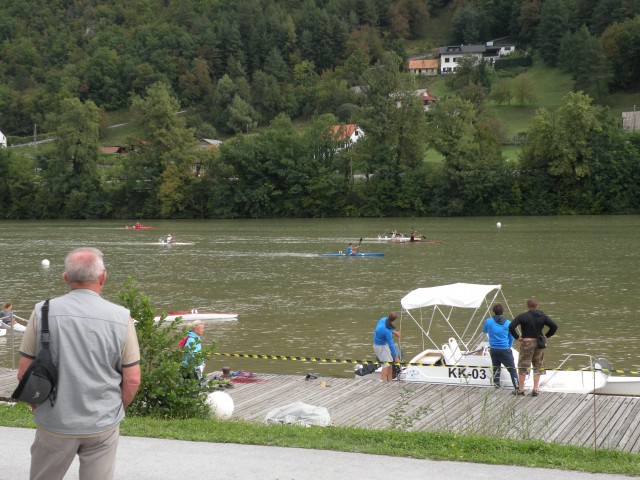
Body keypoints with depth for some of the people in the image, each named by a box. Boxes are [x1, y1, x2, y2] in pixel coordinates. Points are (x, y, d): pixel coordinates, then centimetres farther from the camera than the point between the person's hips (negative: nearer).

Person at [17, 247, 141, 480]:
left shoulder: (44, 312, -9)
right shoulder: (120, 317, -10)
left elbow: (24, 373, -4)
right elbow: (132, 379, -6)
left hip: (55, 423, 0)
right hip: (103, 425, 0)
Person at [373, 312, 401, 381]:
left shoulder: (383, 319, -12)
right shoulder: (387, 331, -33)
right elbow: (391, 345, -27)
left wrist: (394, 332, 19)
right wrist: (396, 357, -20)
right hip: (381, 346, -9)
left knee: (390, 362, 15)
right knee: (386, 364, -6)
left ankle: (390, 380, 24)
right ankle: (382, 381, -4)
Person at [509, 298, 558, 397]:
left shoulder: (522, 316, -8)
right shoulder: (542, 316, 2)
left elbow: (511, 326, -18)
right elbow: (554, 326, -1)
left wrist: (517, 337, -8)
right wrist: (547, 336, 7)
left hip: (526, 343, -3)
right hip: (539, 343, 3)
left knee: (523, 366, 7)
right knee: (537, 367, 11)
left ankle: (521, 389, 11)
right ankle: (535, 390, 8)